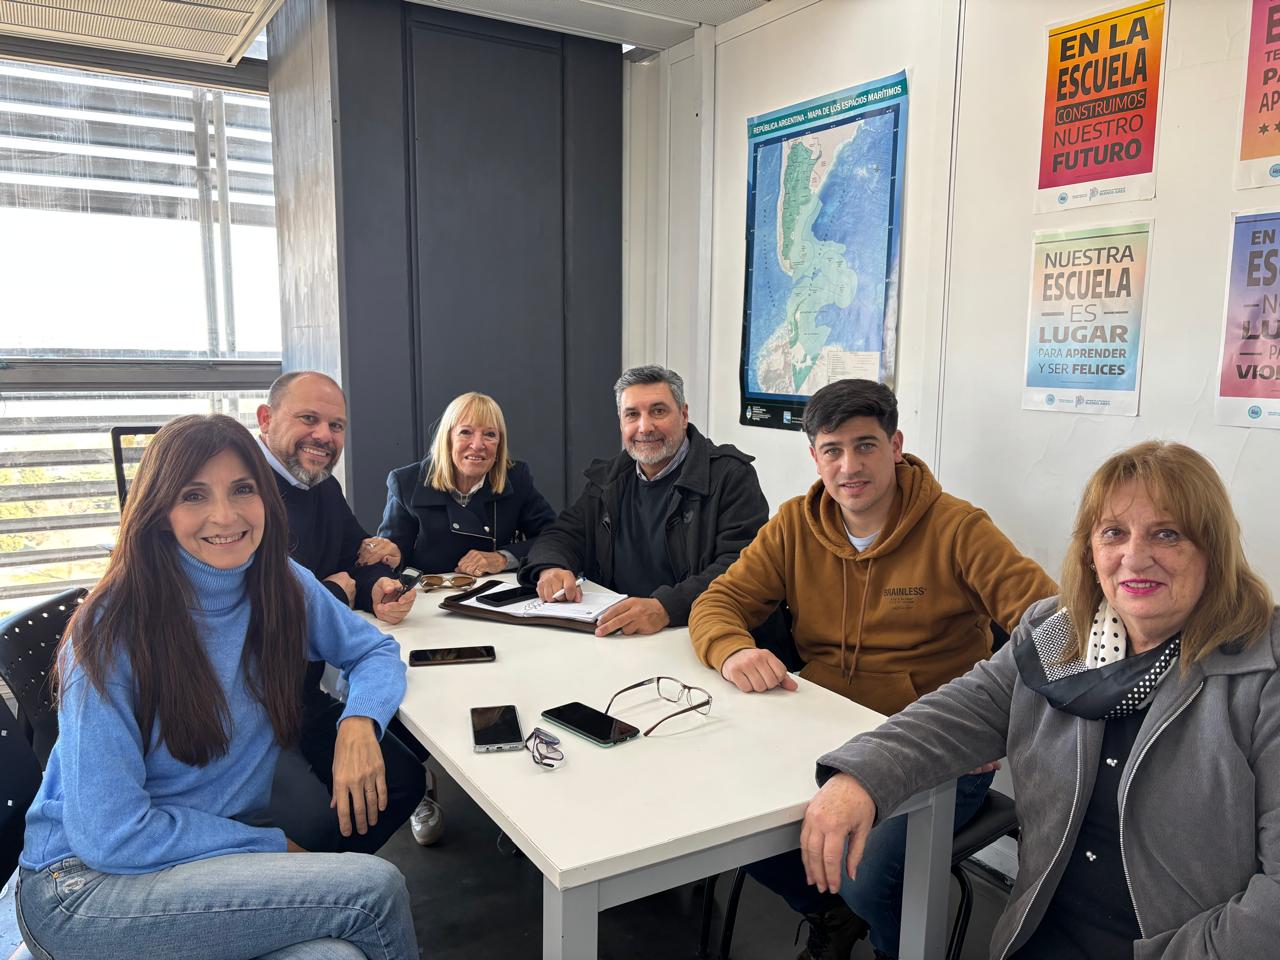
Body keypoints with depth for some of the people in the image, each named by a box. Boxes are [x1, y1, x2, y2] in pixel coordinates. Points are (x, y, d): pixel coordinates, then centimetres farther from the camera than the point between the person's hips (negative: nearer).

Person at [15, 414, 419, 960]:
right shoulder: (112, 632, -19)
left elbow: (375, 650, 8)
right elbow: (110, 835, -18)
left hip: (222, 850, 4)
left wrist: (358, 722, -14)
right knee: (374, 887, -24)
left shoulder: (284, 586, -5)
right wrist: (277, 848, -14)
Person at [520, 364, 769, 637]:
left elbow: (740, 567, -17)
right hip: (610, 633, 5)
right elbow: (563, 535, 17)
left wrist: (666, 608, -31)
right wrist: (552, 568, -8)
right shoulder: (608, 479, 14)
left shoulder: (731, 475, -6)